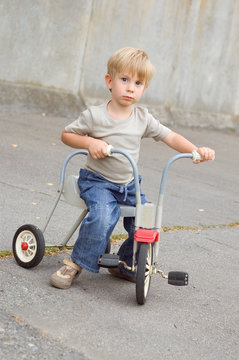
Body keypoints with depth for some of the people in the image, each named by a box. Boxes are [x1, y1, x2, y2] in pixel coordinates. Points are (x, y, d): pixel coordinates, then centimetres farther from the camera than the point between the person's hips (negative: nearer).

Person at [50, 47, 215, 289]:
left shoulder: (143, 118, 1)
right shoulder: (95, 116, -10)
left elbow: (170, 137, 4)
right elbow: (66, 135, -1)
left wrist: (197, 150, -11)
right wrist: (89, 142, -19)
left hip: (129, 185, 5)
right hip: (97, 181, -5)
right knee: (102, 218, -32)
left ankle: (125, 265, 17)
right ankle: (75, 264, -14)